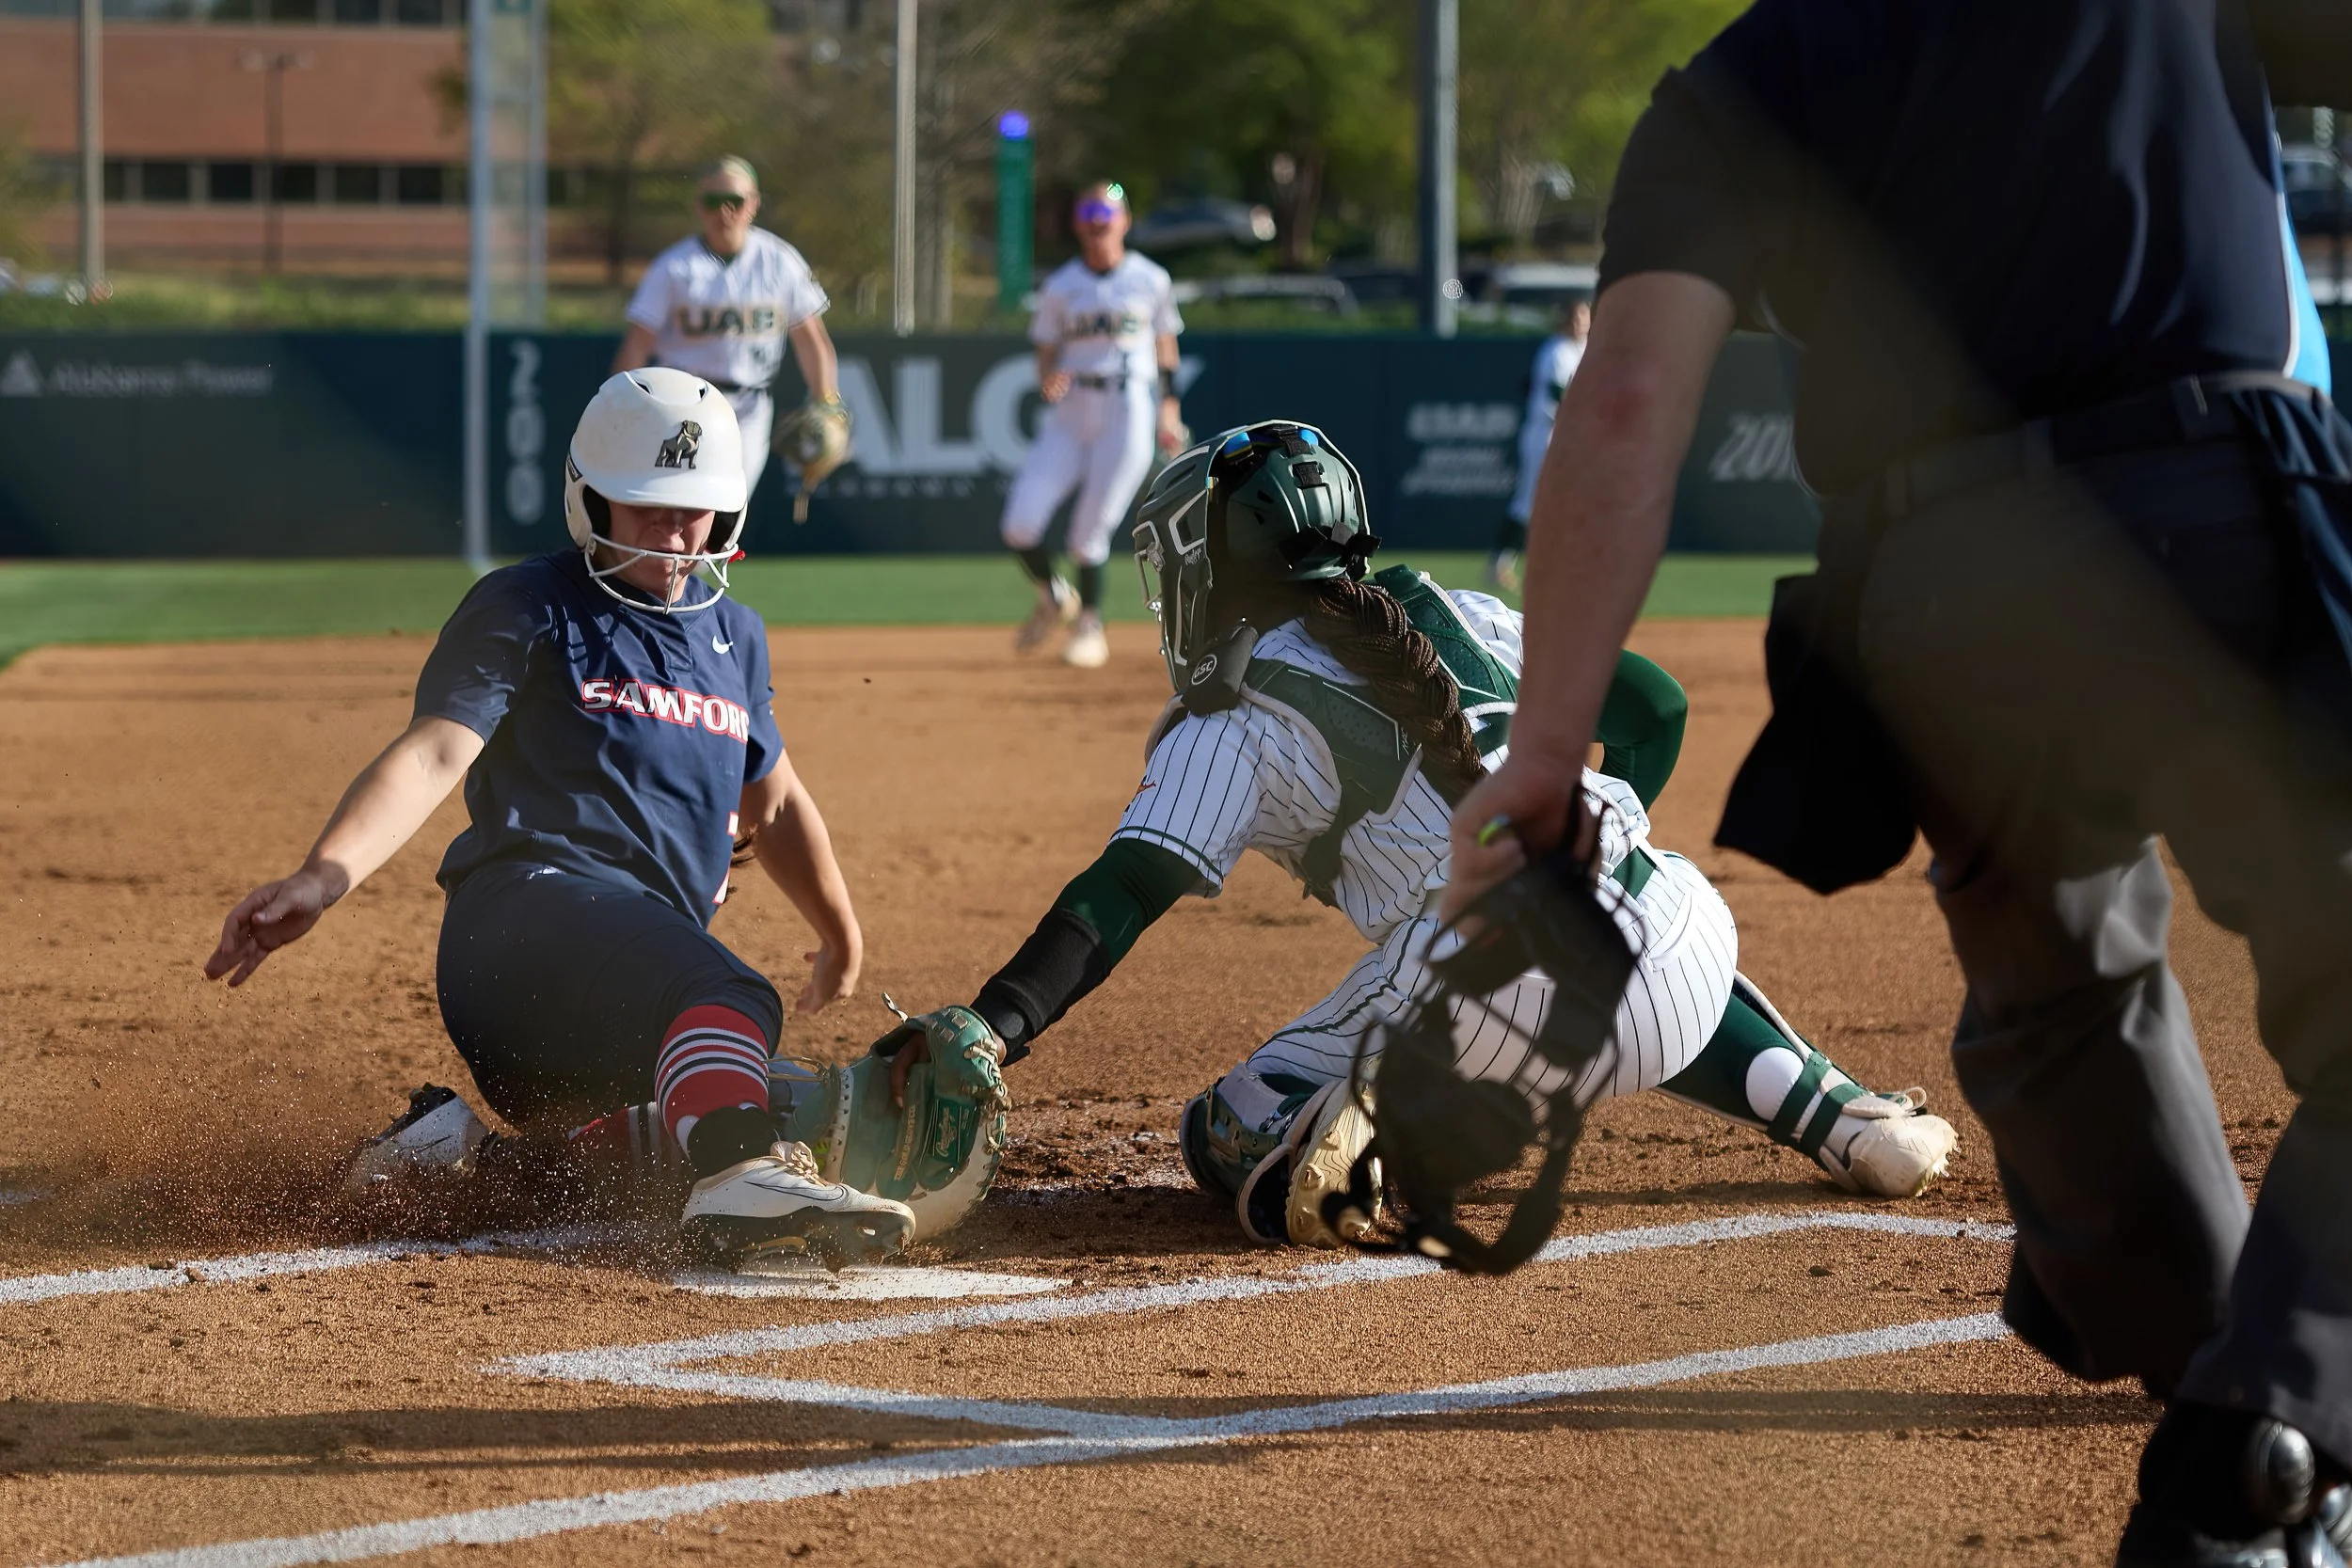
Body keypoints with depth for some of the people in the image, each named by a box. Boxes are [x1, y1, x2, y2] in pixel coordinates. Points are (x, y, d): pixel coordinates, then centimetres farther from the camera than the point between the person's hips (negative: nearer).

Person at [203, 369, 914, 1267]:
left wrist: (841, 939, 45)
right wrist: (320, 879, -27)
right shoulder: (530, 609, 3)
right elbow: (433, 754, -11)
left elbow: (772, 802, 39)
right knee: (726, 998, -35)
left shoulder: (733, 637, 25)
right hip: (534, 901, -9)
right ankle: (742, 1177, -66)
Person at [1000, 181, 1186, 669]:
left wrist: (1169, 409, 6)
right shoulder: (1059, 287, 6)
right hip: (1069, 410, 2)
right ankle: (1053, 598, 18)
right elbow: (1046, 354, 7)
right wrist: (1047, 381, -15)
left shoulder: (1150, 280, 4)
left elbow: (1165, 343, 12)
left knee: (1090, 532, -10)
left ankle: (1089, 627, 10)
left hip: (1128, 412, -2)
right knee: (1020, 523, -10)